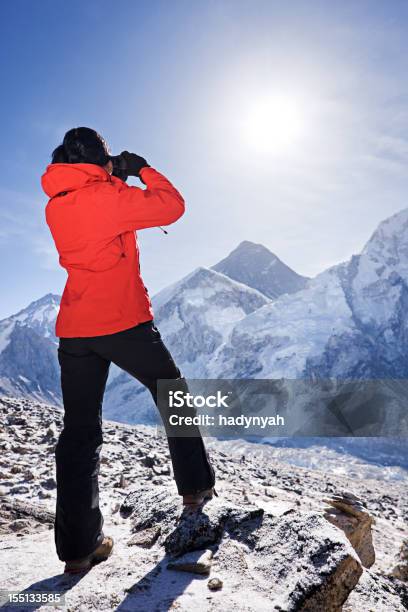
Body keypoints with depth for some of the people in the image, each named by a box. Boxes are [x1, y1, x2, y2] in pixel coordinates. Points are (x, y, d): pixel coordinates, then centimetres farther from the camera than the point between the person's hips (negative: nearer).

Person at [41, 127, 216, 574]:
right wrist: (143, 170, 11)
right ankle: (196, 486, 30)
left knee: (80, 431, 9)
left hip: (74, 332, 6)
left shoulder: (55, 207, 11)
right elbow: (172, 206, -4)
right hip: (124, 323, -5)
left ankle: (79, 546, 13)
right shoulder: (109, 197, -9)